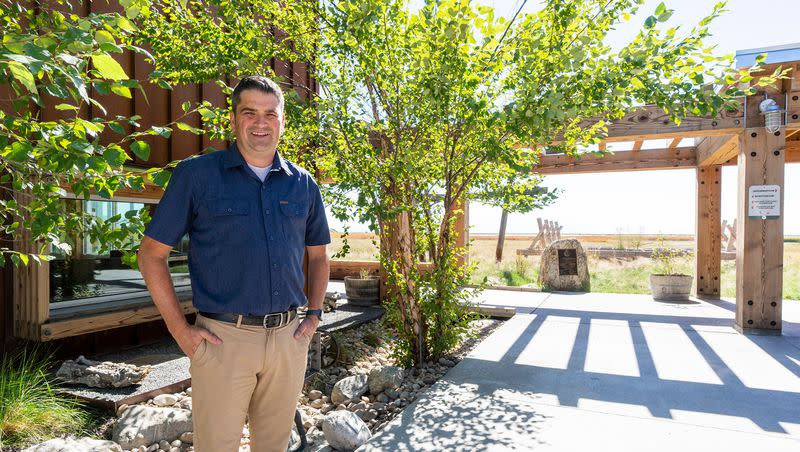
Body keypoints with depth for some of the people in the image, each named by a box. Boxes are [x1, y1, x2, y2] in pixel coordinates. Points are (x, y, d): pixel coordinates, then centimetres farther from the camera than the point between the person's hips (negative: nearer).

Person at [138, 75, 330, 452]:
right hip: (223, 338, -3)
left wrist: (314, 314, 8)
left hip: (288, 338, 4)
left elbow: (318, 254, 18)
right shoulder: (196, 174, -4)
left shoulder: (303, 184, 7)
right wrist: (180, 331, -6)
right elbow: (151, 254, -1)